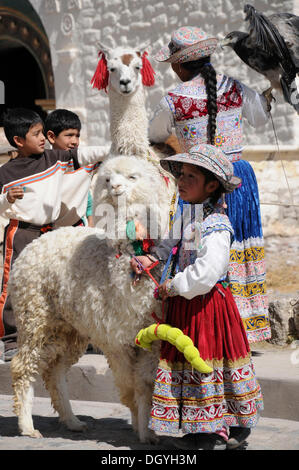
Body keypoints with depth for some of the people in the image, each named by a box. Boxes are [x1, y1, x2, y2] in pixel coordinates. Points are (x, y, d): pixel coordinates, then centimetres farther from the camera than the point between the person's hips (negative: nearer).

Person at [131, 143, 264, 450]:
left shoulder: (216, 226, -19)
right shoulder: (186, 217, 10)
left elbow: (207, 272, -28)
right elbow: (171, 247, 29)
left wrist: (175, 286, -17)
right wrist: (151, 258, 11)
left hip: (208, 305, -9)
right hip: (184, 304, 9)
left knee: (207, 363, -2)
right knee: (187, 360, 12)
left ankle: (218, 433, 9)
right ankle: (200, 428, 21)